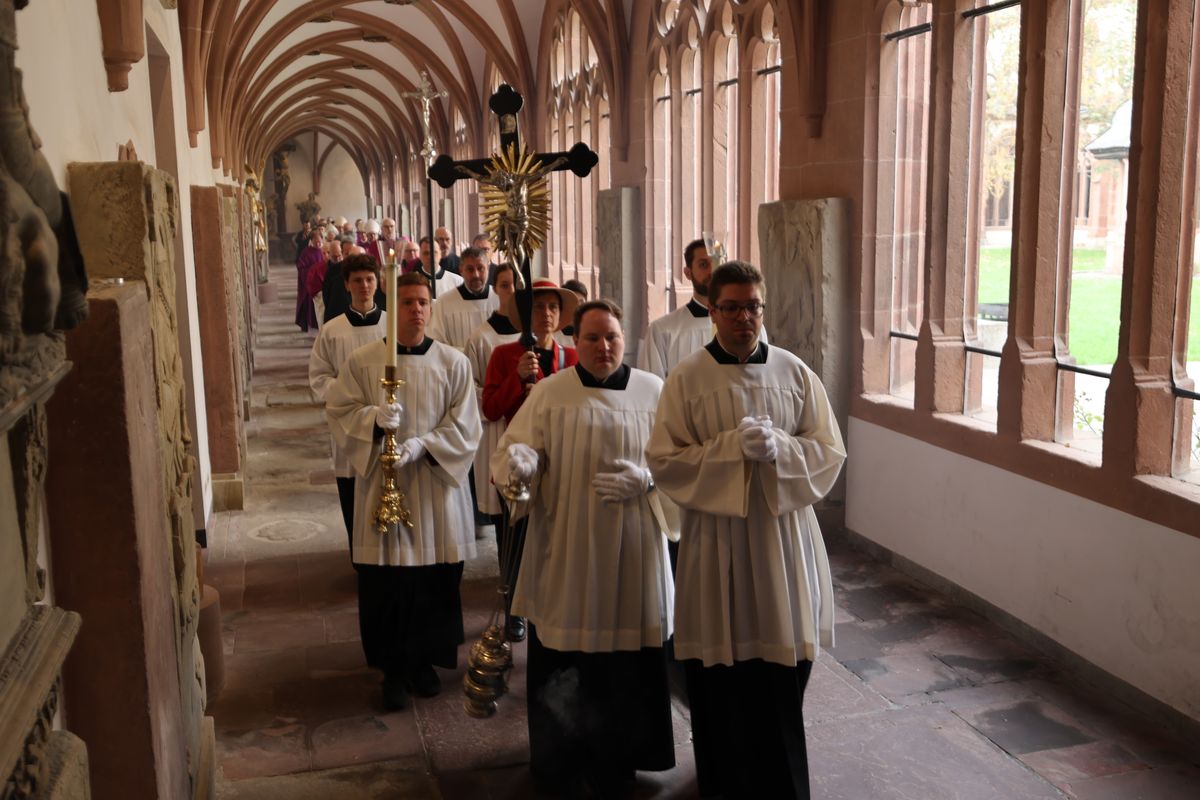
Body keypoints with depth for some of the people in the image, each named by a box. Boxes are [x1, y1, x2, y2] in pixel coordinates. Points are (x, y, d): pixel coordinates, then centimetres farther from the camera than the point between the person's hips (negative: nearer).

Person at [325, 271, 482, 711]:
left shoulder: (453, 363, -1)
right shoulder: (362, 360, 0)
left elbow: (463, 427, -3)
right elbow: (339, 410, 1)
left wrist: (421, 445, -17)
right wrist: (374, 417, -18)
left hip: (436, 485, 1)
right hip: (381, 484, 0)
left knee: (435, 583, 7)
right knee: (386, 584, 3)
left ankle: (424, 661, 27)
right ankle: (394, 669, 20)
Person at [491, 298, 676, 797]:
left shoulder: (653, 391, 3)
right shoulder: (550, 392, 1)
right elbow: (519, 446, -5)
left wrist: (645, 480, -16)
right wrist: (518, 462, -28)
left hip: (633, 548, 1)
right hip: (566, 549, 0)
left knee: (629, 653, 8)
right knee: (564, 652, 6)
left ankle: (619, 755, 29)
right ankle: (565, 758, 26)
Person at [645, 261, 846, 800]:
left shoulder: (795, 372, 2)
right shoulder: (686, 379, -3)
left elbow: (830, 452, 2)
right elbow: (663, 461, -7)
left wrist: (779, 447, -18)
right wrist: (732, 446, -19)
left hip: (783, 538, 1)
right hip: (716, 543, -1)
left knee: (782, 678, 6)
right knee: (720, 682, 7)